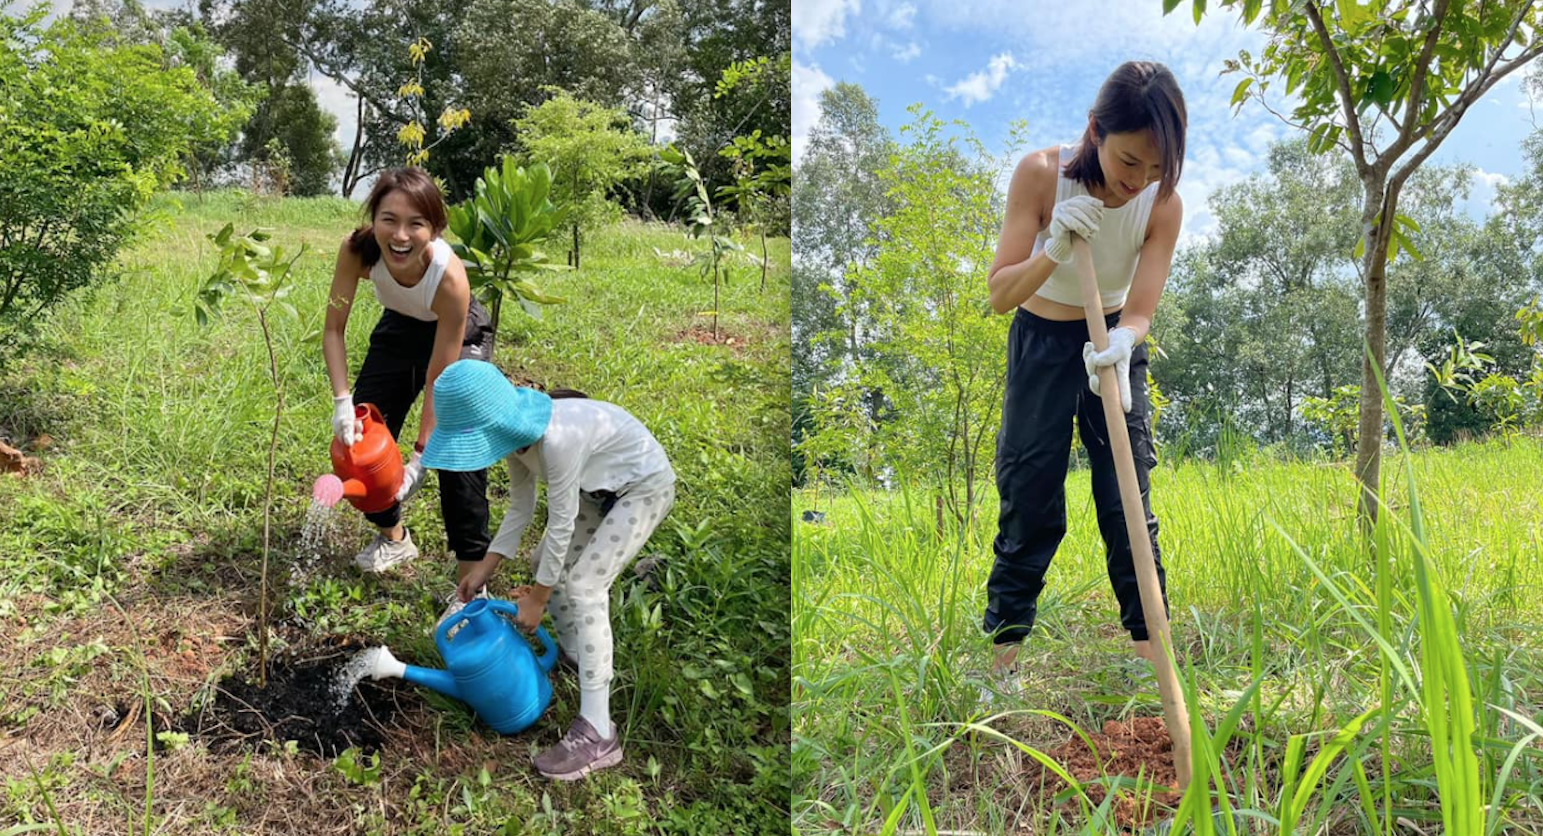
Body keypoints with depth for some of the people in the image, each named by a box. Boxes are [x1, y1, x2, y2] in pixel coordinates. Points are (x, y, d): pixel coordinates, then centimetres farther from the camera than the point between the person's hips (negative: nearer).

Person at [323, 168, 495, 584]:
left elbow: (438, 378, -32)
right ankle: (392, 535, 32)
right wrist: (343, 401, -32)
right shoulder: (357, 250, -33)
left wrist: (420, 457, -30)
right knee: (362, 433, 6)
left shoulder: (450, 276, -40)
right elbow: (334, 329, -20)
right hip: (400, 327, 4)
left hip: (459, 337, -4)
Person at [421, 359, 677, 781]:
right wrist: (484, 567, -2)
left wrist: (537, 598, -16)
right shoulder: (514, 433, -10)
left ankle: (597, 733, -19)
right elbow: (521, 507, 2)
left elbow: (561, 523, -27)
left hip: (644, 486, -9)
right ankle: (573, 654, 35)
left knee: (584, 585, -18)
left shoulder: (557, 438, -37)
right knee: (544, 561, 13)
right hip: (602, 488, 9)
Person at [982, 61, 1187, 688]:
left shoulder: (1163, 205, -17)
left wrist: (1120, 345, -43)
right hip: (1040, 344, -1)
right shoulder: (1041, 174, -22)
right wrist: (1053, 250, -41)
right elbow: (1000, 294, -22)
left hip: (1115, 343, 1)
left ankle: (1150, 645, 15)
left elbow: (1139, 311, -20)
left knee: (1129, 502, 0)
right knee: (1027, 502, 1)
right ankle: (1003, 655, 14)